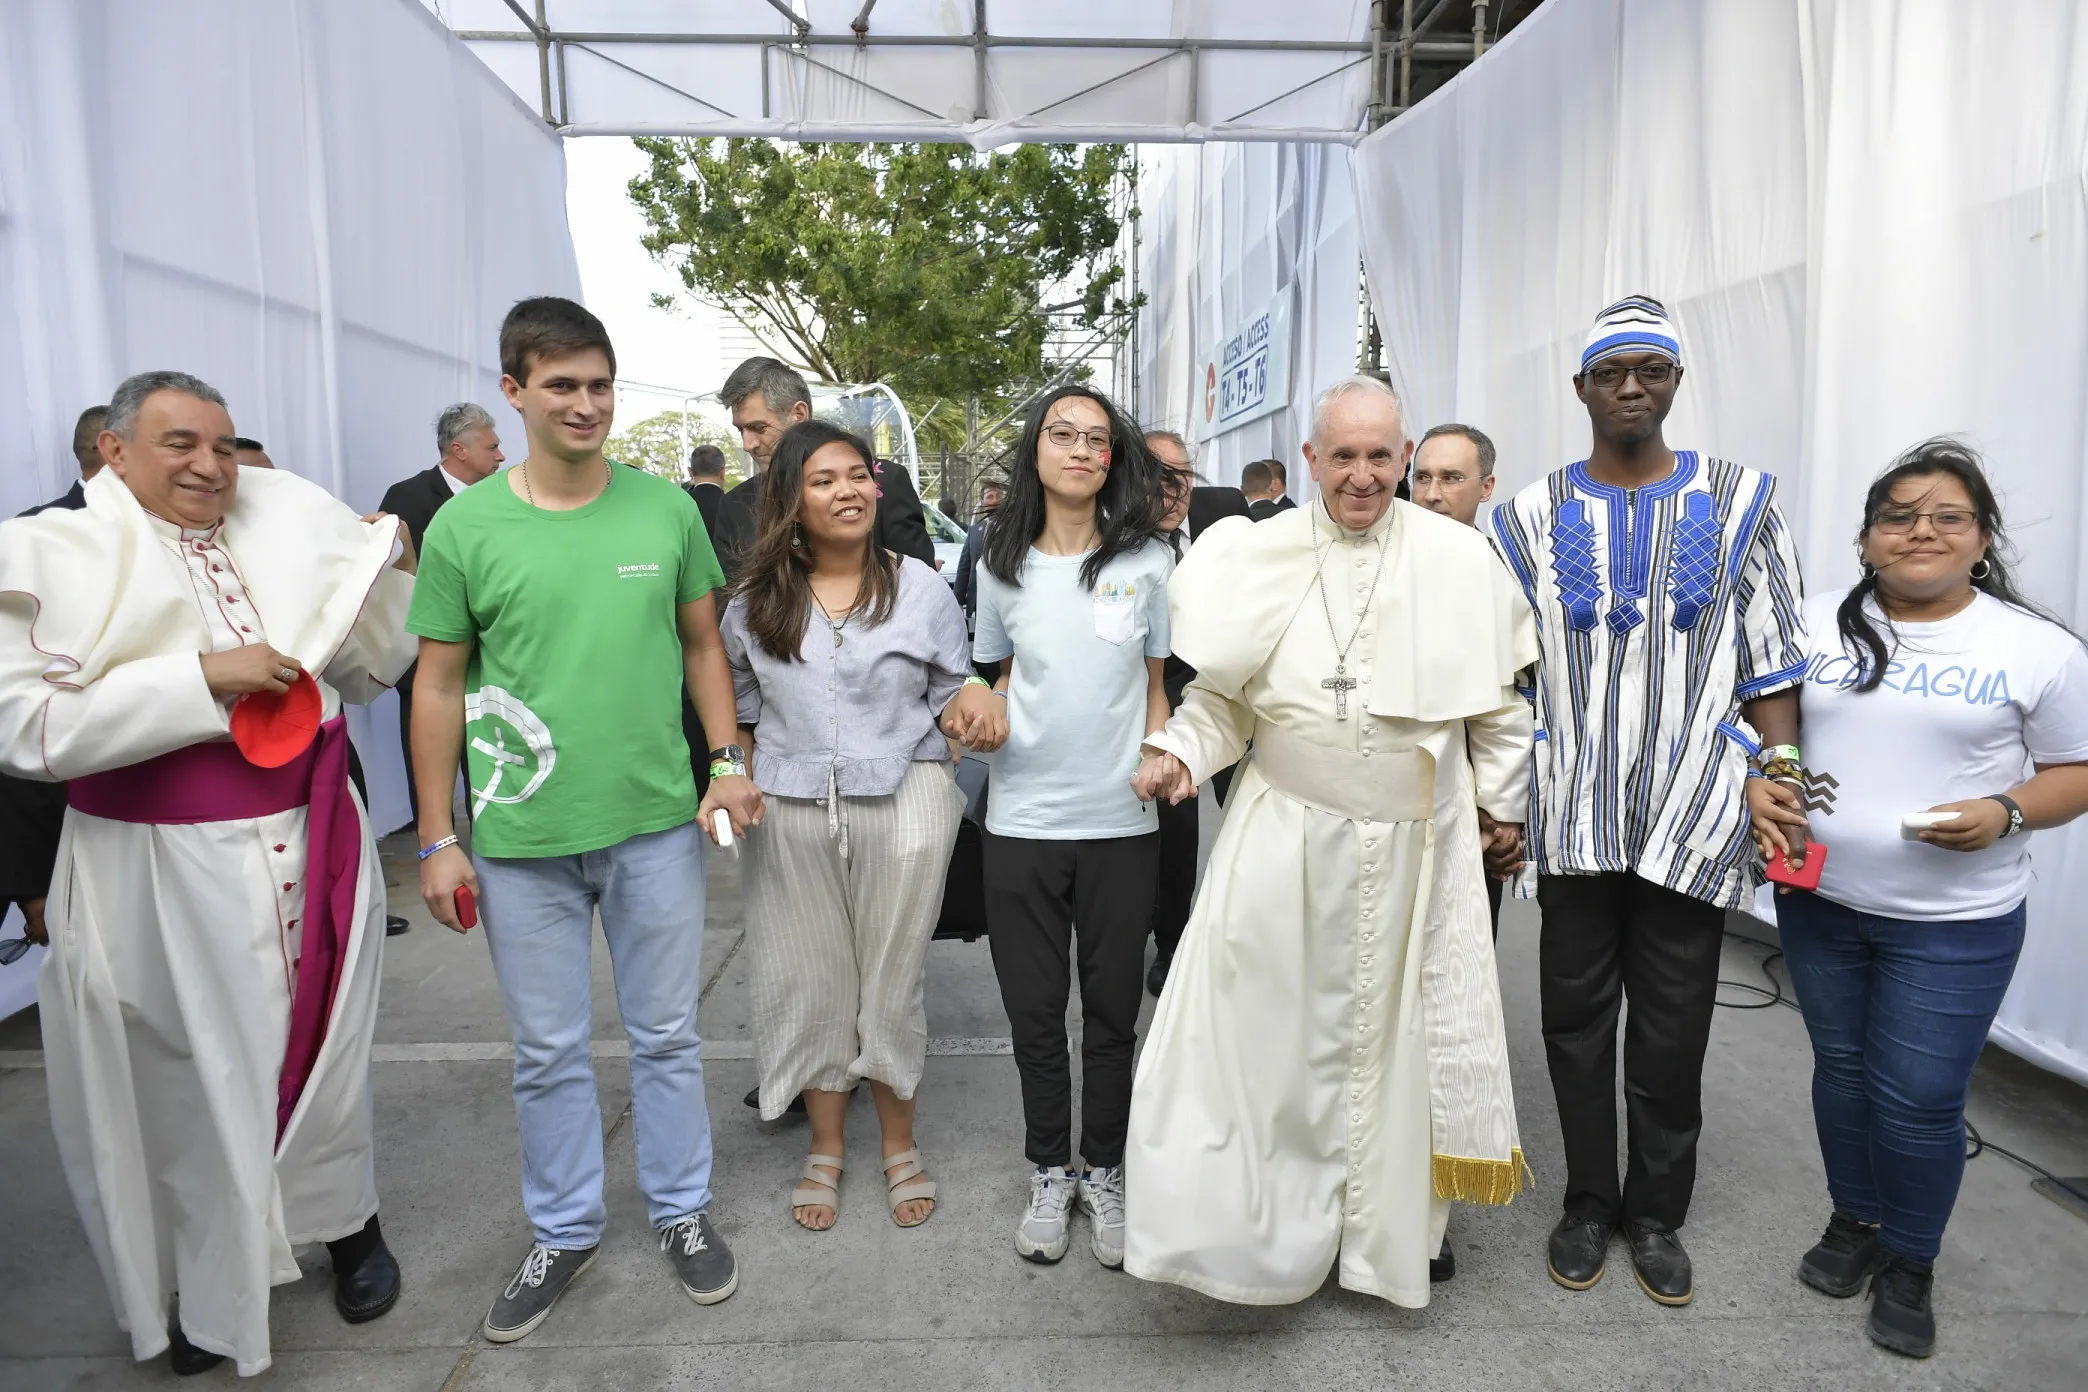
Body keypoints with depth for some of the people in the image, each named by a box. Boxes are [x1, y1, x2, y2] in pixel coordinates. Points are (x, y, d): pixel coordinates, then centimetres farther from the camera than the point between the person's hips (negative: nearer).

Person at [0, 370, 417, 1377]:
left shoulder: (284, 531, 8)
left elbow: (365, 669, 13)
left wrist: (390, 572, -1)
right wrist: (203, 676, -20)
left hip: (313, 846, 3)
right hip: (162, 873, -3)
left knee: (325, 1046, 13)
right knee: (190, 1075, 9)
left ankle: (346, 1220, 37)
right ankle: (208, 1287, 31)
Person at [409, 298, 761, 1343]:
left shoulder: (667, 508, -1)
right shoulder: (465, 526, -3)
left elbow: (702, 643, 8)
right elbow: (439, 685, 2)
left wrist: (729, 762, -1)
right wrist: (437, 838, 1)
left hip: (657, 823, 1)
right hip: (520, 836, 0)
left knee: (666, 1034, 14)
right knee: (548, 1052, 14)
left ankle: (681, 1209, 34)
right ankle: (564, 1232, 35)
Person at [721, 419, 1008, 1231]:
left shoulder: (921, 588, 2)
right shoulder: (755, 602, 5)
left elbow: (952, 694, 5)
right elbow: (740, 710, 12)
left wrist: (975, 705, -17)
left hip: (903, 805, -1)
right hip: (791, 814, 2)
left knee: (891, 980, 8)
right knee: (810, 980, 11)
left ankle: (899, 1146, 29)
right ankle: (825, 1147, 31)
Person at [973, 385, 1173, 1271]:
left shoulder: (1148, 563, 1)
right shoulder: (1002, 566, 4)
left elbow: (1155, 688, 8)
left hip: (1121, 822, -1)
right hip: (1022, 821, 1)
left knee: (1111, 1009, 11)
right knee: (1034, 1009, 11)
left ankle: (1104, 1173, 29)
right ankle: (1050, 1173, 30)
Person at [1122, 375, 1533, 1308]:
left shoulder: (1460, 557, 0)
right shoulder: (1260, 554, 0)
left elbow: (1499, 700, 8)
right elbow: (1222, 690, 6)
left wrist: (1502, 802, 11)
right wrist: (1179, 749, -10)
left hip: (1412, 844, 0)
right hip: (1284, 834, 0)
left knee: (1395, 1030, 12)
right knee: (1269, 1024, 0)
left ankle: (1390, 1230, 33)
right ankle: (1257, 1227, 20)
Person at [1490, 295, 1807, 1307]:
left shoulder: (1739, 502, 5)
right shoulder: (1533, 517, 5)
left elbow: (1770, 666, 4)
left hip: (1693, 816, 0)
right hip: (1571, 820, 1)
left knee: (1672, 1031, 9)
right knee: (1576, 1016, 10)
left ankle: (1657, 1214, 29)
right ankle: (1589, 1205, 29)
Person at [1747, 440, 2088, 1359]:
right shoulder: (1816, 627, 3)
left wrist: (2006, 813, -19)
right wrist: (1759, 786, -10)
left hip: (1954, 922, -3)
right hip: (1819, 899, 3)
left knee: (1919, 1100, 3)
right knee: (1842, 1067, 17)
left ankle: (1909, 1262, 27)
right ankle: (1854, 1218, 39)